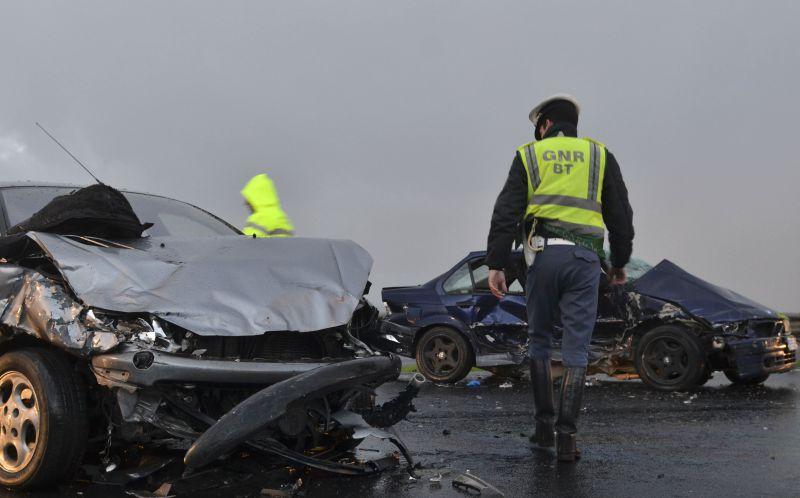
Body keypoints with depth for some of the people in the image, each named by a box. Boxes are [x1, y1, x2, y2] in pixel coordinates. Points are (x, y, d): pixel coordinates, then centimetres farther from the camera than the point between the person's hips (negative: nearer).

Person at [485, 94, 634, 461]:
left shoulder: (528, 156, 11)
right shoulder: (600, 156, 14)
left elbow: (505, 214, 2)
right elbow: (620, 214, 15)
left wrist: (496, 265, 0)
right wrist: (620, 262, 25)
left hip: (543, 255, 0)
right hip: (585, 259, 0)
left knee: (539, 341, 15)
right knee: (576, 349, 1)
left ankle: (544, 426, 16)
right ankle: (566, 436, -5)